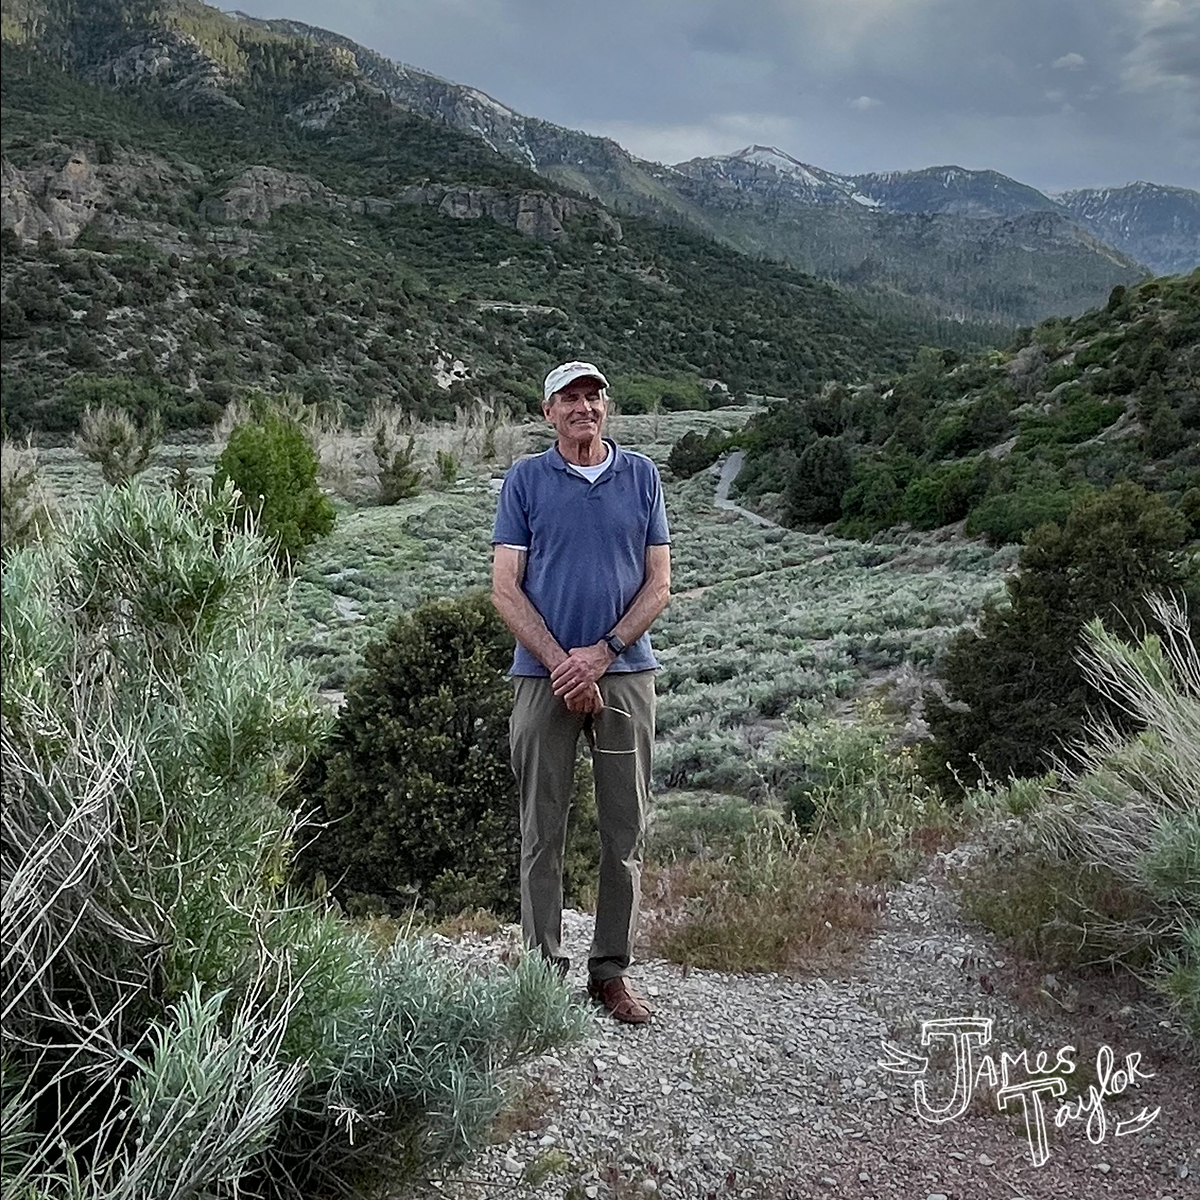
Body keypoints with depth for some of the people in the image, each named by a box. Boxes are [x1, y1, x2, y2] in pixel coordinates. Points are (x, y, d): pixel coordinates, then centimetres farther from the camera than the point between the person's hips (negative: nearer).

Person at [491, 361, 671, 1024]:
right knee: (542, 832, 4)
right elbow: (505, 587, -1)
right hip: (543, 675, -1)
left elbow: (659, 583, 5)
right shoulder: (525, 479, 4)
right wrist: (560, 664, -11)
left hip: (626, 672, 2)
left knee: (625, 832, 5)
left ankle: (611, 970, 17)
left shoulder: (641, 475, 8)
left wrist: (601, 652, -9)